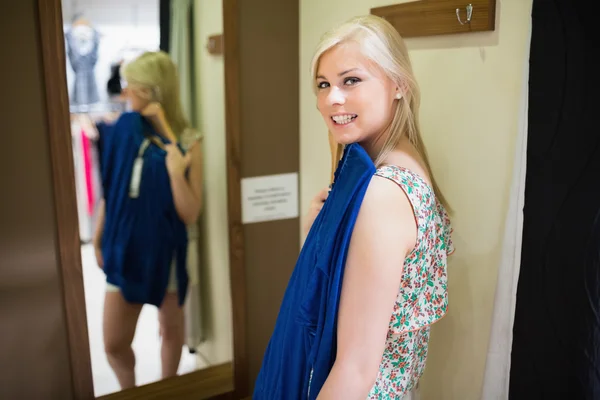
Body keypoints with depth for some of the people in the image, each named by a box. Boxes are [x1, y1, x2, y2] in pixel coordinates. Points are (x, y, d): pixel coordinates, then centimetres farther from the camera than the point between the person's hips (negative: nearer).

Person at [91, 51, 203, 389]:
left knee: (171, 329, 18)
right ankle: (129, 391, 39)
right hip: (124, 247, 3)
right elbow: (110, 191, 7)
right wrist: (99, 238, 11)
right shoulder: (121, 130, -5)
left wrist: (176, 173, -31)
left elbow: (190, 215, -16)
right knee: (114, 344, 8)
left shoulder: (186, 143, -14)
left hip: (164, 250, -2)